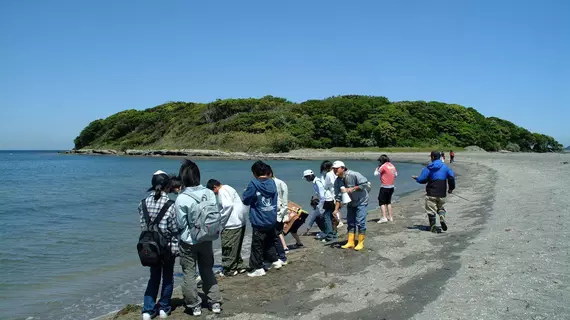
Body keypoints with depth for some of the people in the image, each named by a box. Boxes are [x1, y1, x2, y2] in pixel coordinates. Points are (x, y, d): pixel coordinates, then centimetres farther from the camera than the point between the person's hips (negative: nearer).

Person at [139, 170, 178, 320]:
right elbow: (175, 229, -12)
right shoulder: (170, 205, -17)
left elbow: (143, 227, 3)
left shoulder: (143, 203, -4)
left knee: (154, 277, 17)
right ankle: (164, 308, 23)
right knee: (167, 276, 15)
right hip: (168, 246, -4)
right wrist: (175, 248, -3)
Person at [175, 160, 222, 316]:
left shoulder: (181, 198, -21)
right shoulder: (209, 193, -9)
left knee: (189, 274, 12)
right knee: (208, 270, 19)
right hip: (206, 239, 4)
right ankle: (215, 302, 24)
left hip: (188, 242, -4)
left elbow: (180, 224, -11)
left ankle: (195, 306, 21)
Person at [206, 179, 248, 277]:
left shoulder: (222, 191, -9)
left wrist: (221, 220, -11)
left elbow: (228, 206, -21)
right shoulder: (228, 188, 18)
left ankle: (229, 270, 7)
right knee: (236, 247, 18)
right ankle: (239, 266, 26)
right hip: (240, 222, 10)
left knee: (228, 248, 0)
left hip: (232, 224, -10)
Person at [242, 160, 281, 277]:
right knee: (270, 241, 24)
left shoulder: (254, 184, -17)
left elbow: (245, 200, -9)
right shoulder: (272, 182, 0)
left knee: (257, 245, 6)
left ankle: (258, 268, 12)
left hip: (259, 221, -6)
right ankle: (275, 261, 31)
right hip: (272, 219, 6)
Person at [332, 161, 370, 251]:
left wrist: (352, 189, -29)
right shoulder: (337, 181, -6)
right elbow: (338, 196, -3)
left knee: (360, 222, -7)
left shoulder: (353, 175, -25)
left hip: (361, 201, -7)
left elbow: (365, 184, -25)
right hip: (351, 202, 7)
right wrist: (336, 209, -10)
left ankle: (361, 243, 4)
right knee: (350, 222, 10)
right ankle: (350, 242, 18)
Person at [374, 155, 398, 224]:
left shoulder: (383, 166, -14)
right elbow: (396, 174, 21)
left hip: (384, 187, -7)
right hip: (391, 187, 7)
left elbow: (376, 174, -11)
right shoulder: (392, 166, 8)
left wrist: (378, 167, 1)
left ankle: (384, 217, -13)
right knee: (388, 202, 19)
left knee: (382, 202, -3)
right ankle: (390, 217, 22)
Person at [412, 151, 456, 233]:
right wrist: (451, 188, 8)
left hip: (431, 193, -3)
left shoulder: (429, 168, -6)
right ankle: (442, 216, -8)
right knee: (440, 207, 22)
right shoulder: (445, 167, 2)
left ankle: (433, 227, 5)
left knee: (431, 210, 6)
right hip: (442, 193, 3)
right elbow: (451, 176, -4)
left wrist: (416, 178, 15)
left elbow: (422, 179, -8)